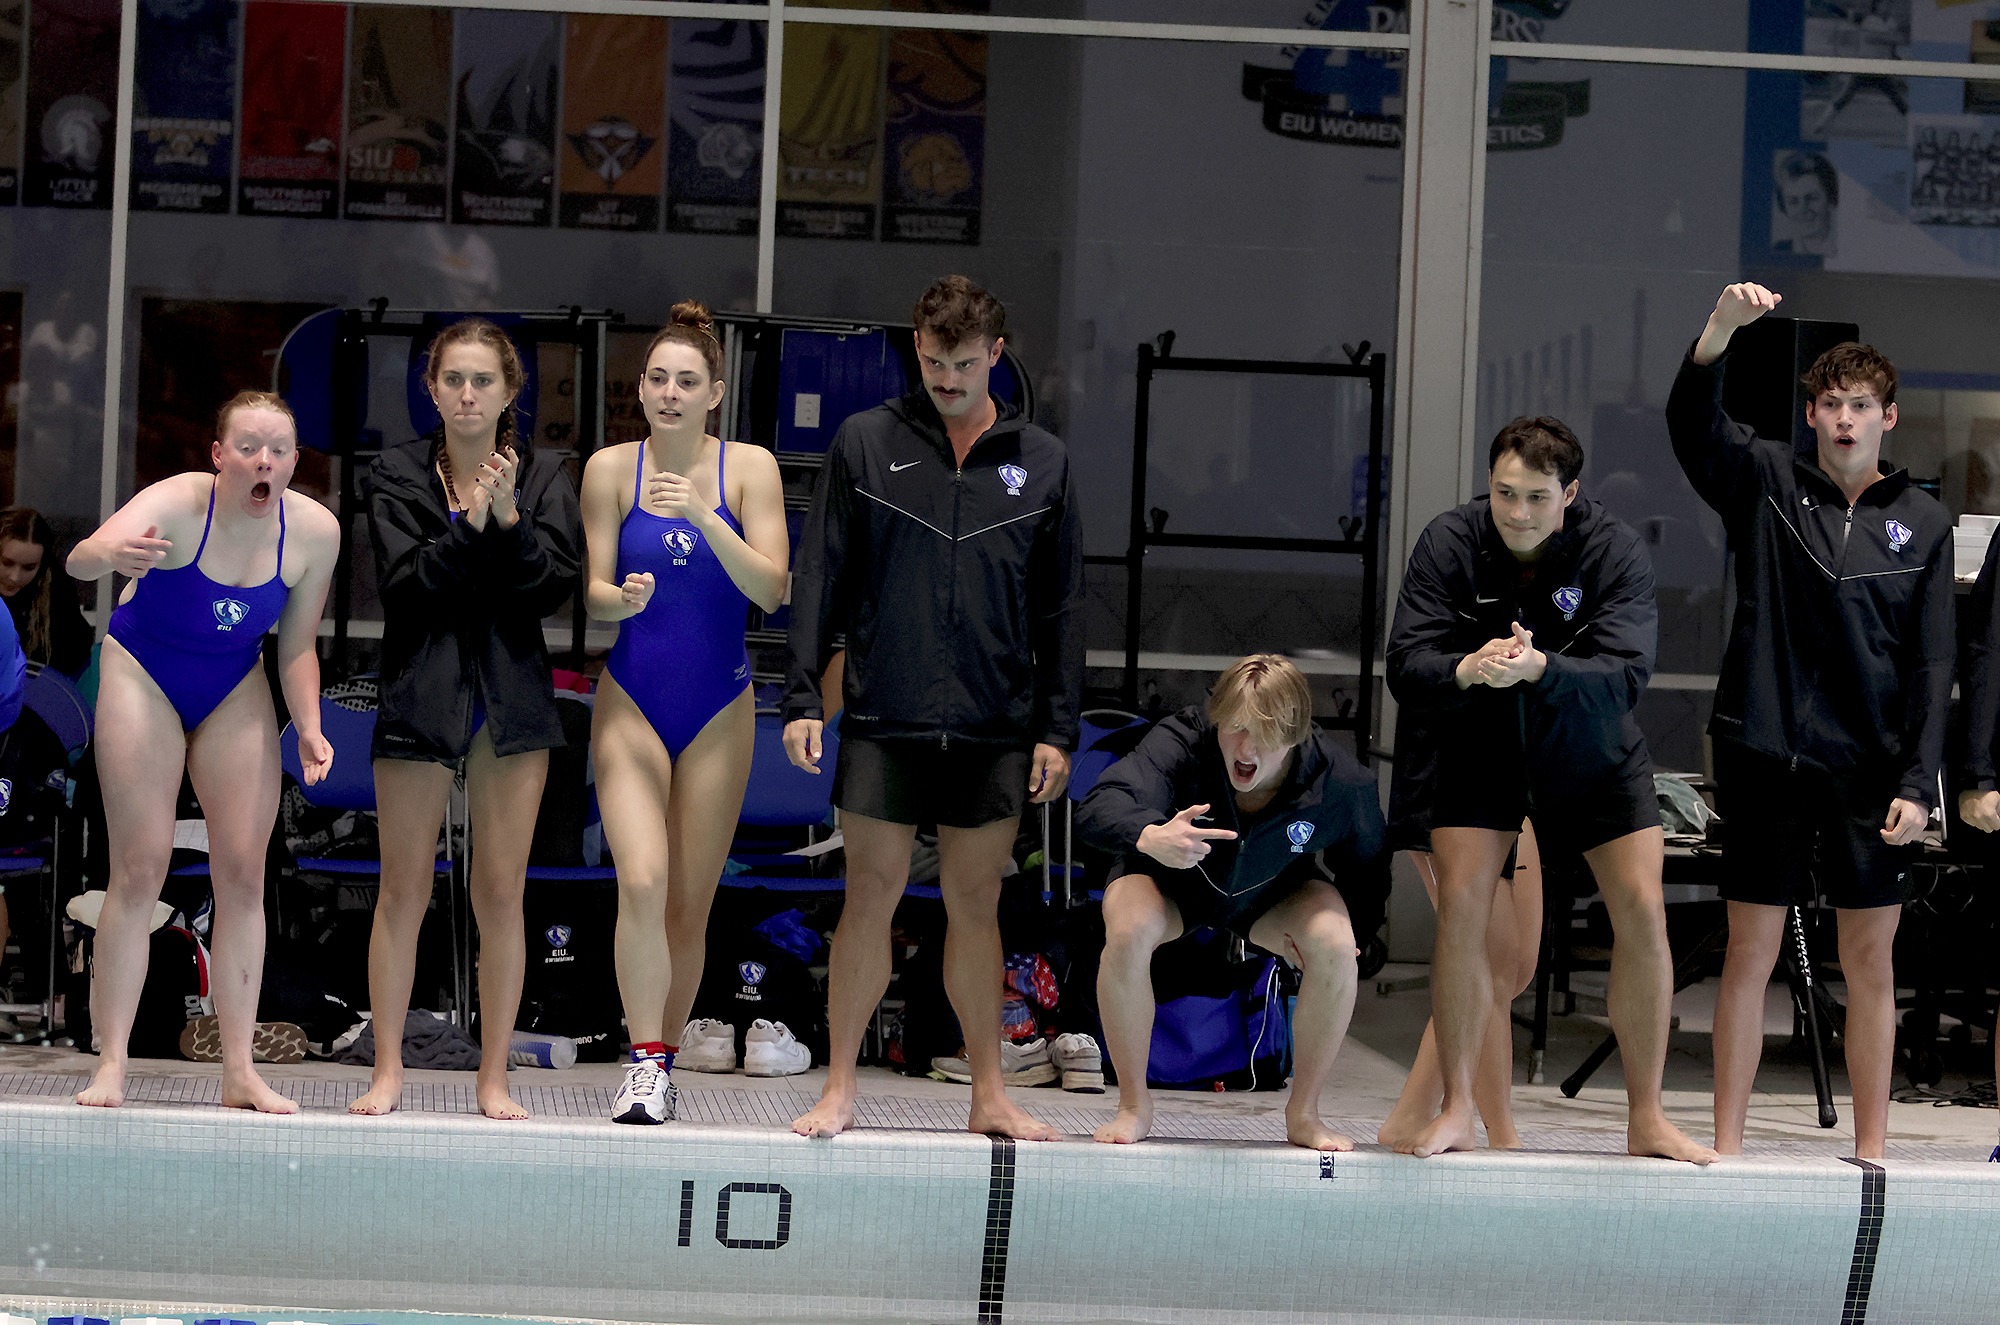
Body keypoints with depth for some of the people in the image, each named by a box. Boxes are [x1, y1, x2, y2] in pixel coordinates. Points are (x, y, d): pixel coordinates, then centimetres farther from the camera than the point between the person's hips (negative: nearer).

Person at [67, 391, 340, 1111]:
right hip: (144, 675, -3)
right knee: (139, 869, -9)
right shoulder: (177, 505, -28)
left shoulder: (314, 530, -17)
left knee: (244, 873, -3)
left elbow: (297, 646, -3)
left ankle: (240, 1071, 0)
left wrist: (308, 726, -17)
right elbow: (80, 558, -47)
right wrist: (110, 553, -69)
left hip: (235, 692, 3)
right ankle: (110, 1065, -6)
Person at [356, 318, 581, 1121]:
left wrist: (509, 521, -17)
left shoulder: (542, 477, 6)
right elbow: (404, 585, -10)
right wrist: (470, 524, -20)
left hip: (512, 697, 1)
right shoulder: (397, 475, 2)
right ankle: (388, 1070, 9)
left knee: (502, 894, 4)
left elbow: (555, 588, -5)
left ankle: (494, 1077, 10)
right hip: (420, 694, -1)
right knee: (403, 893, 1)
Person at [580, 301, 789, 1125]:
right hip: (631, 701, -1)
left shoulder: (749, 467, -2)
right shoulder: (611, 469, -1)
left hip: (719, 711, 1)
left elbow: (771, 589, -11)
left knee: (690, 903, 4)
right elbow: (592, 593, -1)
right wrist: (622, 597, -24)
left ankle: (665, 1062, 17)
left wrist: (702, 516, -23)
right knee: (641, 881, -18)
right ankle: (644, 1064, -14)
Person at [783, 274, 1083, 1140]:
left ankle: (989, 1095, 15)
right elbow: (819, 578, 3)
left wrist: (1058, 729, 4)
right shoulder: (866, 443, 3)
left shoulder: (1041, 463, 7)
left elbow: (1061, 609, 9)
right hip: (883, 720, -1)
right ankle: (839, 1091, 8)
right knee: (870, 898, 0)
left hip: (994, 728, 1)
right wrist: (802, 697, -4)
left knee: (977, 907, 8)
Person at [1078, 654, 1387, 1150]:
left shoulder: (1338, 781, -30)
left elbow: (1367, 866, -7)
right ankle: (1133, 1107, -14)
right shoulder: (1180, 742, -37)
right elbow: (1099, 810, -54)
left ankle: (1304, 1113, -9)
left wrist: (1348, 926, -21)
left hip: (1276, 892, 1)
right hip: (1169, 879, -1)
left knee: (1334, 945, -29)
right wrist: (1151, 838, -74)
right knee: (1127, 932, -33)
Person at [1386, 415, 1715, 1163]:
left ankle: (1646, 1118, 4)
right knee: (1460, 910, -13)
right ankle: (1456, 1112, -1)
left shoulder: (1614, 552, -21)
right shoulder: (1450, 543, -18)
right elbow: (1406, 667, -22)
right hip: (1480, 744, 0)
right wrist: (1467, 671, -44)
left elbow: (1626, 675, -30)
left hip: (1594, 750, 0)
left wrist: (1540, 668, -48)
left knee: (1643, 911, -8)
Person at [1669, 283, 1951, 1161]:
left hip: (1872, 770, 1)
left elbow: (1932, 666, 5)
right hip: (1769, 756, -1)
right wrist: (1721, 329, -30)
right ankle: (1726, 1144, 6)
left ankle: (1872, 1148, 12)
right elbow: (1691, 421, -12)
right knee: (1750, 953, 1)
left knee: (1871, 958, 5)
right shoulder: (1766, 482, 5)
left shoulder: (1923, 524, 7)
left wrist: (1916, 784, -4)